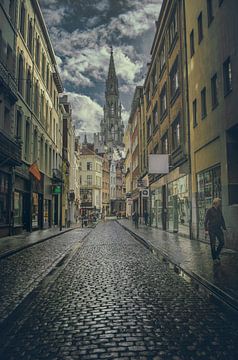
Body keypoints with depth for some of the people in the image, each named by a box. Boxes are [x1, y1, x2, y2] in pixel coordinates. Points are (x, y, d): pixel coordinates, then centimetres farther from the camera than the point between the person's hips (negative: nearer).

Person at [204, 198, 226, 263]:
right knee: (213, 244, 1)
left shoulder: (219, 210, 9)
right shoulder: (210, 210, -8)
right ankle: (214, 258, 12)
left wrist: (224, 228, 14)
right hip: (211, 229, -6)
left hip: (218, 228, 6)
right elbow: (206, 220, -10)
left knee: (222, 242, 2)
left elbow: (222, 219, 18)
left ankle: (217, 255, 21)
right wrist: (206, 230, -16)